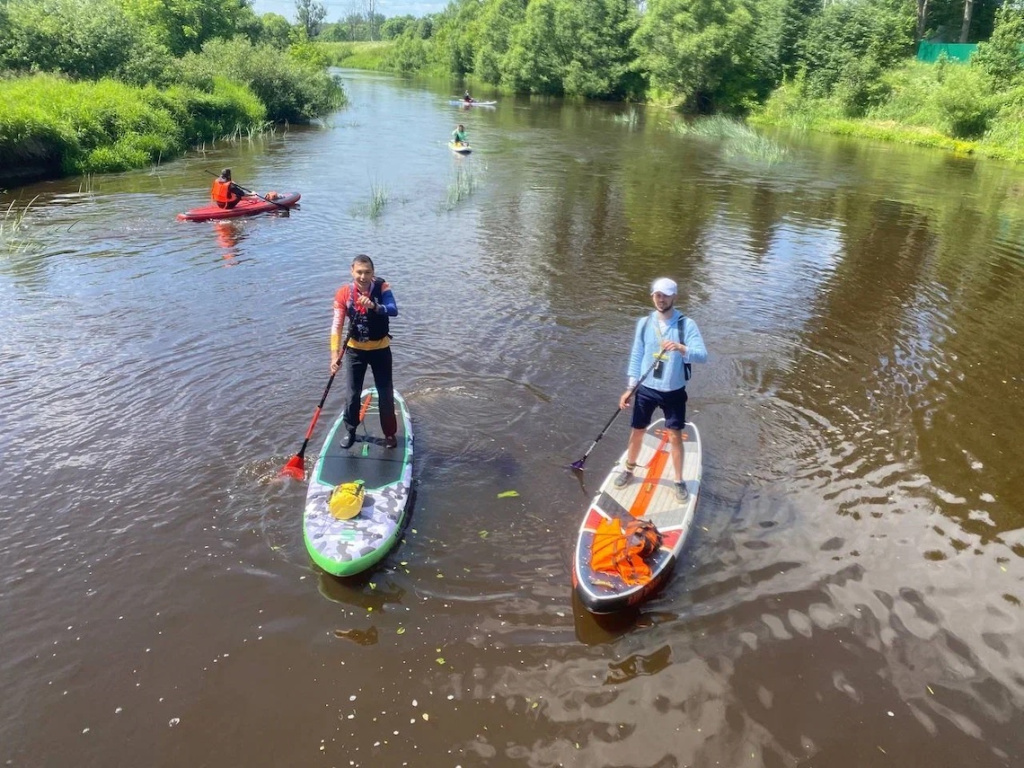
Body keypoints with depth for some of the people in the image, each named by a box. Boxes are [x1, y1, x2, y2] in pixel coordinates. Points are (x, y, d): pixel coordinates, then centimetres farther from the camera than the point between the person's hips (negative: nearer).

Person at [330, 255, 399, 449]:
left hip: (380, 349, -1)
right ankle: (351, 431, 31)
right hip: (355, 350, 1)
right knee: (353, 393, 10)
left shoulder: (382, 287, -16)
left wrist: (374, 306, -50)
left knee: (385, 393, 8)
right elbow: (337, 326, -18)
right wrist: (335, 354, -27)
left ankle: (390, 433, 25)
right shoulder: (343, 294, -15)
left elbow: (394, 310, -32)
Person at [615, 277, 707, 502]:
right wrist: (630, 388, 0)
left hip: (674, 392, -2)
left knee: (675, 436, 5)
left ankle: (679, 481, 22)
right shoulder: (644, 323, -2)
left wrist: (681, 349, -41)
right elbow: (636, 356, 3)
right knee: (637, 432, 14)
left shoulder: (687, 325, -12)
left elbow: (703, 355, -21)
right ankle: (629, 470, 36)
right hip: (646, 389, 2)